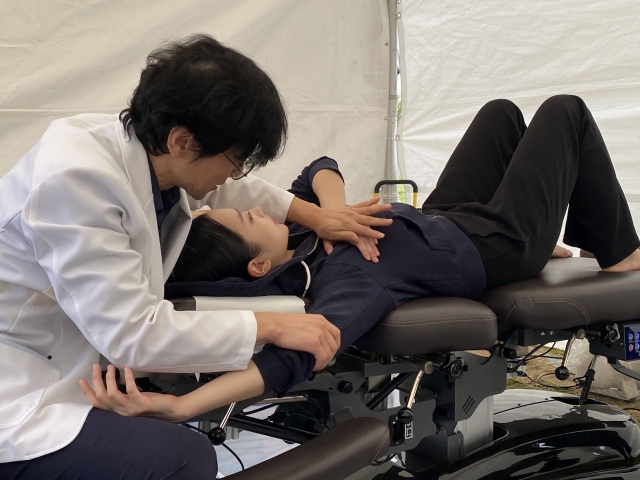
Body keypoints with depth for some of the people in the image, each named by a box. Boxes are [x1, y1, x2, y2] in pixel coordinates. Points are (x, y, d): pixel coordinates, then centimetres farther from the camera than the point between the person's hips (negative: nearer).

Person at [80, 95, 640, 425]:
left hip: (441, 216, 7)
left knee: (504, 111, 27)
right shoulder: (344, 282, -43)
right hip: (498, 245, -7)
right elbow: (295, 355, -60)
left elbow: (321, 170, -8)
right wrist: (178, 405, -66)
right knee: (566, 110, 6)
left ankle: (550, 241, 43)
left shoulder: (299, 233, -19)